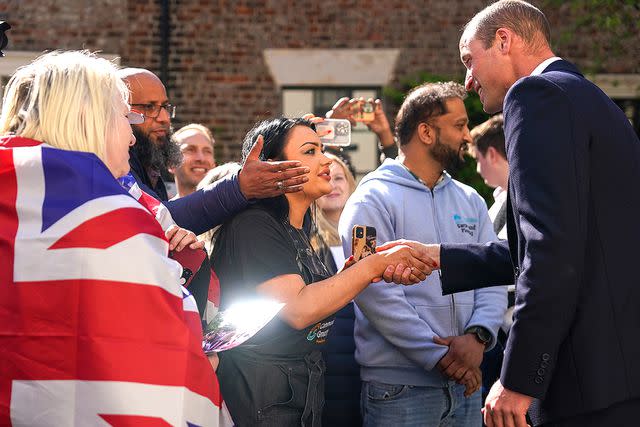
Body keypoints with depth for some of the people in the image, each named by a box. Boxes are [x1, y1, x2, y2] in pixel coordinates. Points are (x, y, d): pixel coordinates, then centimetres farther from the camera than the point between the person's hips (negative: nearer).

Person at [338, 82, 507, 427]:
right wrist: (439, 356, -17)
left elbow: (493, 279, 6)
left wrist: (478, 336, -13)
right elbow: (375, 292, -15)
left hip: (465, 384, 5)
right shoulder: (372, 201, -6)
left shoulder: (470, 201, 13)